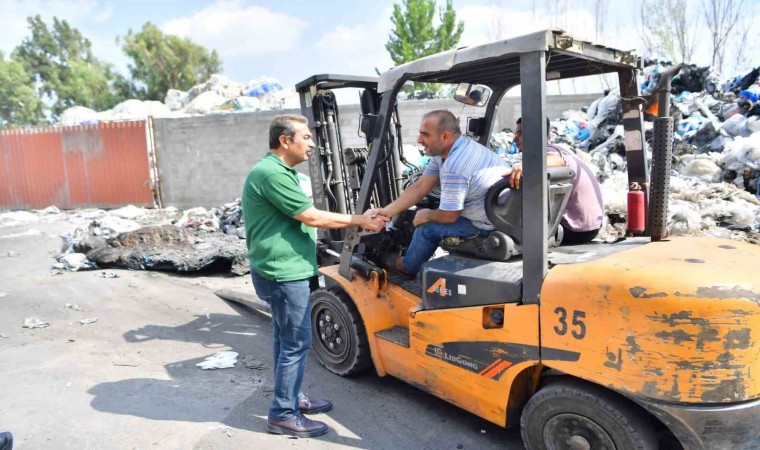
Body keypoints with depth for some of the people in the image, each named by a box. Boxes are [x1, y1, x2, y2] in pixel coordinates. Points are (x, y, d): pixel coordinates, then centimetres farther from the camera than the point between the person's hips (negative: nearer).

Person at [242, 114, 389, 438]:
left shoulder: (279, 171, 15)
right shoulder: (272, 174, -20)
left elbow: (300, 218, 17)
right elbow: (312, 217, -20)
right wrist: (360, 221, -12)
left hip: (283, 270, 11)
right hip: (284, 272, -11)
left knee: (286, 340, 19)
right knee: (296, 343, -2)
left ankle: (292, 398, 32)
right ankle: (283, 415, 10)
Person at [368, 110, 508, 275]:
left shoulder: (455, 166, -31)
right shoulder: (444, 150, -1)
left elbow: (448, 216, -21)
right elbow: (420, 187, 1)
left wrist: (426, 215, 1)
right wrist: (385, 211, -5)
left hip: (492, 223, -9)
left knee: (428, 227, -3)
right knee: (429, 214, 16)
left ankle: (408, 266, 24)